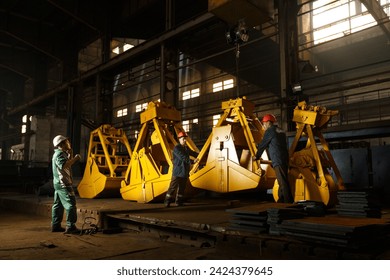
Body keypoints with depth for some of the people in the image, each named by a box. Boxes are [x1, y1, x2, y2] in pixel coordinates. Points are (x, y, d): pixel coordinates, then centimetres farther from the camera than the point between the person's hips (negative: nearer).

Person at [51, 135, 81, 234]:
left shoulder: (60, 153, 19)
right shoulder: (59, 154, -14)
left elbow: (68, 165, 22)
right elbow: (63, 165, -30)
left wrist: (70, 154, 13)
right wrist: (75, 159, -23)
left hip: (58, 184, 11)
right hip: (63, 184, -11)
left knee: (58, 205, 13)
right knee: (71, 204, -10)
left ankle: (55, 226, 18)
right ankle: (70, 226, -10)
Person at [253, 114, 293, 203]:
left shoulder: (269, 131, -3)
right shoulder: (280, 131, 21)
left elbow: (262, 145, 2)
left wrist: (257, 156, 15)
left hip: (277, 161, -9)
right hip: (284, 159, 9)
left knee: (283, 182, -11)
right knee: (282, 181, 12)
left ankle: (288, 202, -14)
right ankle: (281, 200, 17)